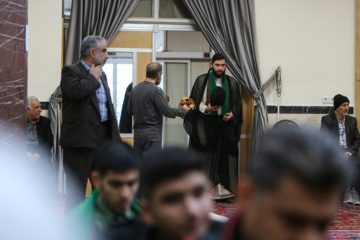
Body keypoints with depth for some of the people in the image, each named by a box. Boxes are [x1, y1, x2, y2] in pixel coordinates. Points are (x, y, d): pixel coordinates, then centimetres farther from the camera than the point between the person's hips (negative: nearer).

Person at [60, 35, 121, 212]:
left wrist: (114, 137, 16)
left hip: (103, 137, 8)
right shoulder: (71, 71, -6)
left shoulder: (101, 74, 19)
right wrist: (93, 78, -10)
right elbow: (76, 91, -28)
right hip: (80, 140, -8)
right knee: (76, 191, -2)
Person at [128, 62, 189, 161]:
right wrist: (183, 110, 2)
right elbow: (167, 111, -14)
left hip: (137, 134, 7)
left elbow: (130, 110, 16)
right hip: (151, 136, -7)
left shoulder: (135, 89, 8)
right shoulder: (156, 91, -14)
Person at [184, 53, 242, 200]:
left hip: (225, 125, 3)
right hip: (205, 123, -2)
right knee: (203, 157, -3)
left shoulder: (232, 83, 10)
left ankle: (220, 189, 6)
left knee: (223, 157, 2)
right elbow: (195, 102, 0)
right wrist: (206, 109, -17)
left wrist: (231, 115, -7)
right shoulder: (202, 81, 3)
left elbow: (237, 104, 12)